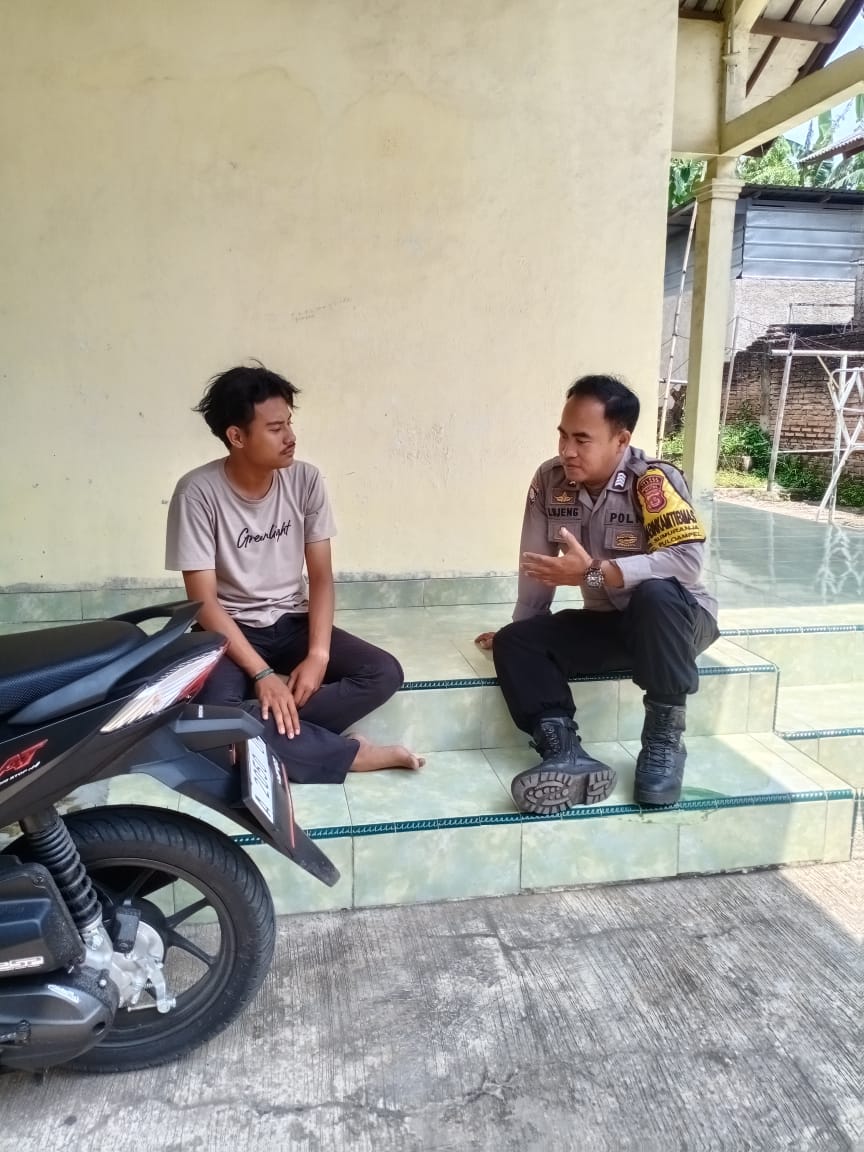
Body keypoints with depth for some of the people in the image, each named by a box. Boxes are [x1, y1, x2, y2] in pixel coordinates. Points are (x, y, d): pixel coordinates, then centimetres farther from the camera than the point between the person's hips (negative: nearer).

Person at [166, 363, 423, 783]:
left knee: (384, 673, -17)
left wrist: (318, 655, -18)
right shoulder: (198, 493, -17)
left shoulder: (305, 480, -7)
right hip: (229, 630, -3)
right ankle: (355, 753, -19)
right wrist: (262, 674, -26)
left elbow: (321, 576, -4)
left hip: (292, 622, 4)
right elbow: (204, 601, -18)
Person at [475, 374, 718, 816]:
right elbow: (535, 566, 3)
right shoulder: (549, 480, -7)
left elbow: (687, 559, -35)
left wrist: (594, 572, -39)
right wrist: (519, 629, 9)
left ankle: (664, 741, -24)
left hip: (679, 618, -5)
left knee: (655, 595, -40)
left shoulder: (654, 480, -23)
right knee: (514, 644, -15)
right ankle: (566, 752, -33)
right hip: (605, 622, 6)